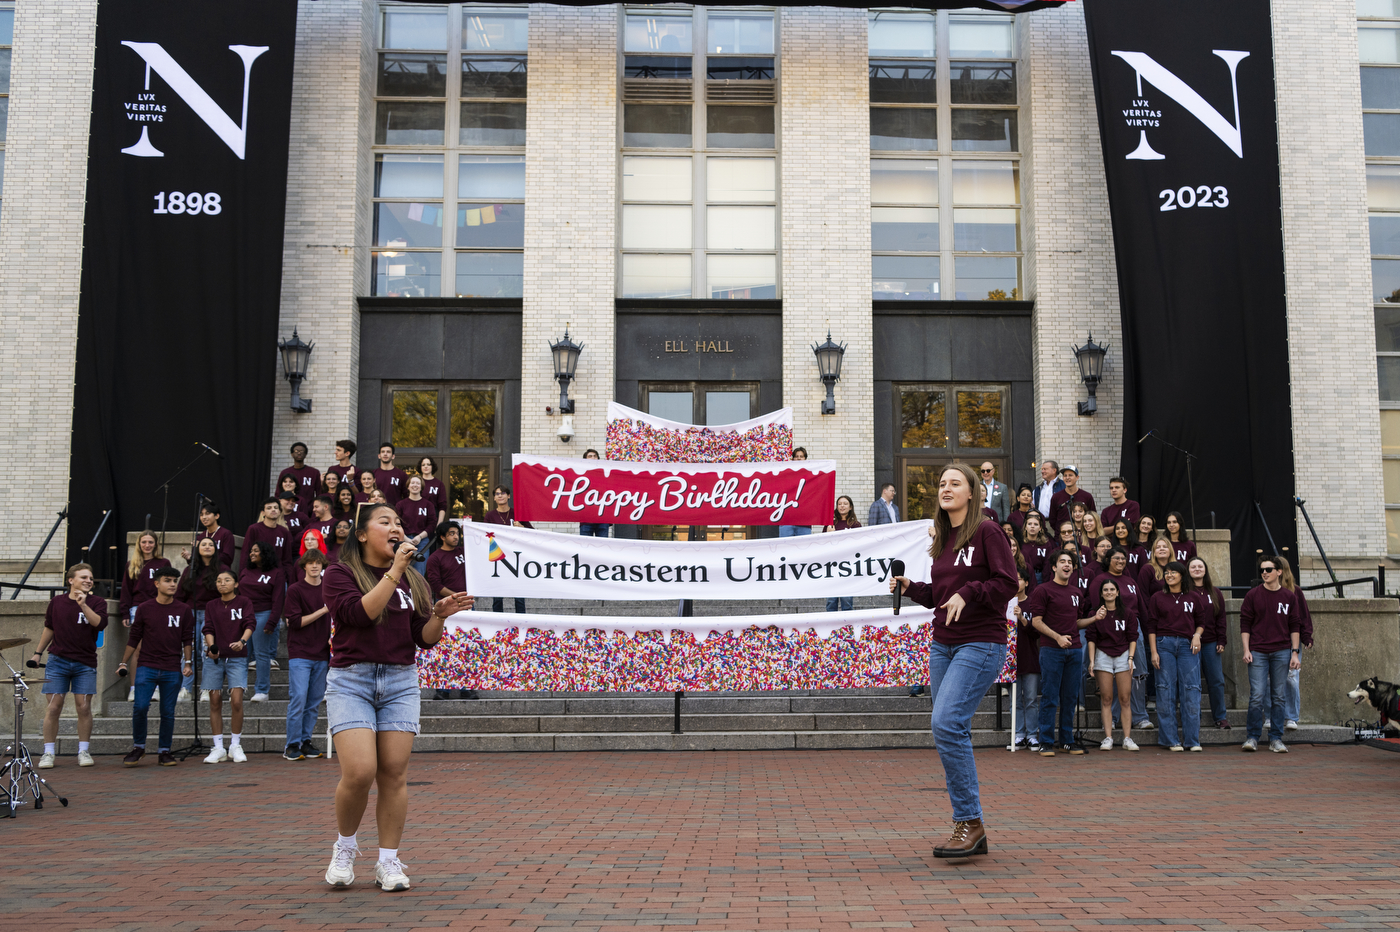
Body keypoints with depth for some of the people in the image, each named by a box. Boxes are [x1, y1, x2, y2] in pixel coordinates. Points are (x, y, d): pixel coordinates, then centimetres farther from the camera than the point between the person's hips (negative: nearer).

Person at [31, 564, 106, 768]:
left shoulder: (97, 602, 3)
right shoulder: (57, 602, 8)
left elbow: (99, 623, -16)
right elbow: (49, 629, 19)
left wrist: (83, 605, -25)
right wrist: (38, 653, 20)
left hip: (85, 663, -1)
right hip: (58, 660, 1)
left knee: (84, 707, -2)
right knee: (53, 707, -2)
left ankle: (84, 751, 9)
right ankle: (48, 753, 6)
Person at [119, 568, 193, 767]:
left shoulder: (184, 610, 6)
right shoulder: (144, 608, 5)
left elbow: (187, 639, 7)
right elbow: (134, 638, 9)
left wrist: (188, 662, -2)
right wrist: (124, 662, 7)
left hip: (172, 670, 1)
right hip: (147, 667, -1)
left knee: (168, 712, 3)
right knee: (140, 707, -10)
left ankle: (165, 751, 14)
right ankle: (138, 748, 9)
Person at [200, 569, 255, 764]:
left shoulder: (243, 602, 5)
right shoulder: (211, 606, 12)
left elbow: (250, 623, -7)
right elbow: (208, 629, 3)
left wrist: (242, 641, -26)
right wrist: (211, 647, -17)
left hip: (237, 657, -2)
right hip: (214, 658, 3)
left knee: (237, 701, -12)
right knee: (215, 702, 2)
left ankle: (235, 746, 2)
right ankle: (218, 749, 9)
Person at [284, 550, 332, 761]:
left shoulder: (328, 591, 12)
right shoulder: (295, 590, -2)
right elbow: (295, 621, -10)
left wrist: (332, 640, 10)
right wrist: (322, 611, -14)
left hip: (321, 654, 5)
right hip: (299, 654, -5)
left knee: (314, 701, 6)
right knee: (298, 699, -9)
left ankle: (306, 741, 14)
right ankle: (292, 745, -3)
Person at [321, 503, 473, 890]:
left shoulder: (413, 581, 15)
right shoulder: (339, 574, 3)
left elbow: (425, 639, 10)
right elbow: (360, 613, -16)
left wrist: (440, 614, -9)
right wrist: (394, 571, -15)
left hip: (400, 683, 4)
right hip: (351, 680, -4)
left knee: (394, 774, -1)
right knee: (359, 772, -14)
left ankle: (388, 862, 10)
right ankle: (344, 846, 12)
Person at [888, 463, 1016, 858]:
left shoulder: (986, 532, -6)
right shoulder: (942, 540, 15)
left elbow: (1008, 583, -12)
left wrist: (968, 593, -21)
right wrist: (910, 588, 6)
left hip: (980, 644, -8)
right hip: (942, 644, 8)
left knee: (947, 724, -20)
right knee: (952, 734, 6)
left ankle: (969, 821, -9)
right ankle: (971, 831, 13)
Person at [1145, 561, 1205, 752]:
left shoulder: (1194, 598, 12)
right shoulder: (1157, 599, 8)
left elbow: (1201, 621, 16)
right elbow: (1151, 627, 5)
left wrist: (1197, 635, -6)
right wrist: (1153, 652, -3)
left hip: (1187, 645, 1)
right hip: (1164, 644, -1)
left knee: (1191, 690, -5)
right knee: (1166, 691, -2)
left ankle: (1192, 740, 2)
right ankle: (1170, 740, 4)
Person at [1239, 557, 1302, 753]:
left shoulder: (1289, 597, 7)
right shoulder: (1253, 595, 3)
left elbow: (1295, 626, 9)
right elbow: (1245, 624, 3)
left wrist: (1295, 652, 3)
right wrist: (1246, 650, -5)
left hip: (1281, 652, 2)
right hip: (1257, 653, -2)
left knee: (1279, 697, 4)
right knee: (1257, 696, -6)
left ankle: (1276, 739, 11)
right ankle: (1252, 738, 3)